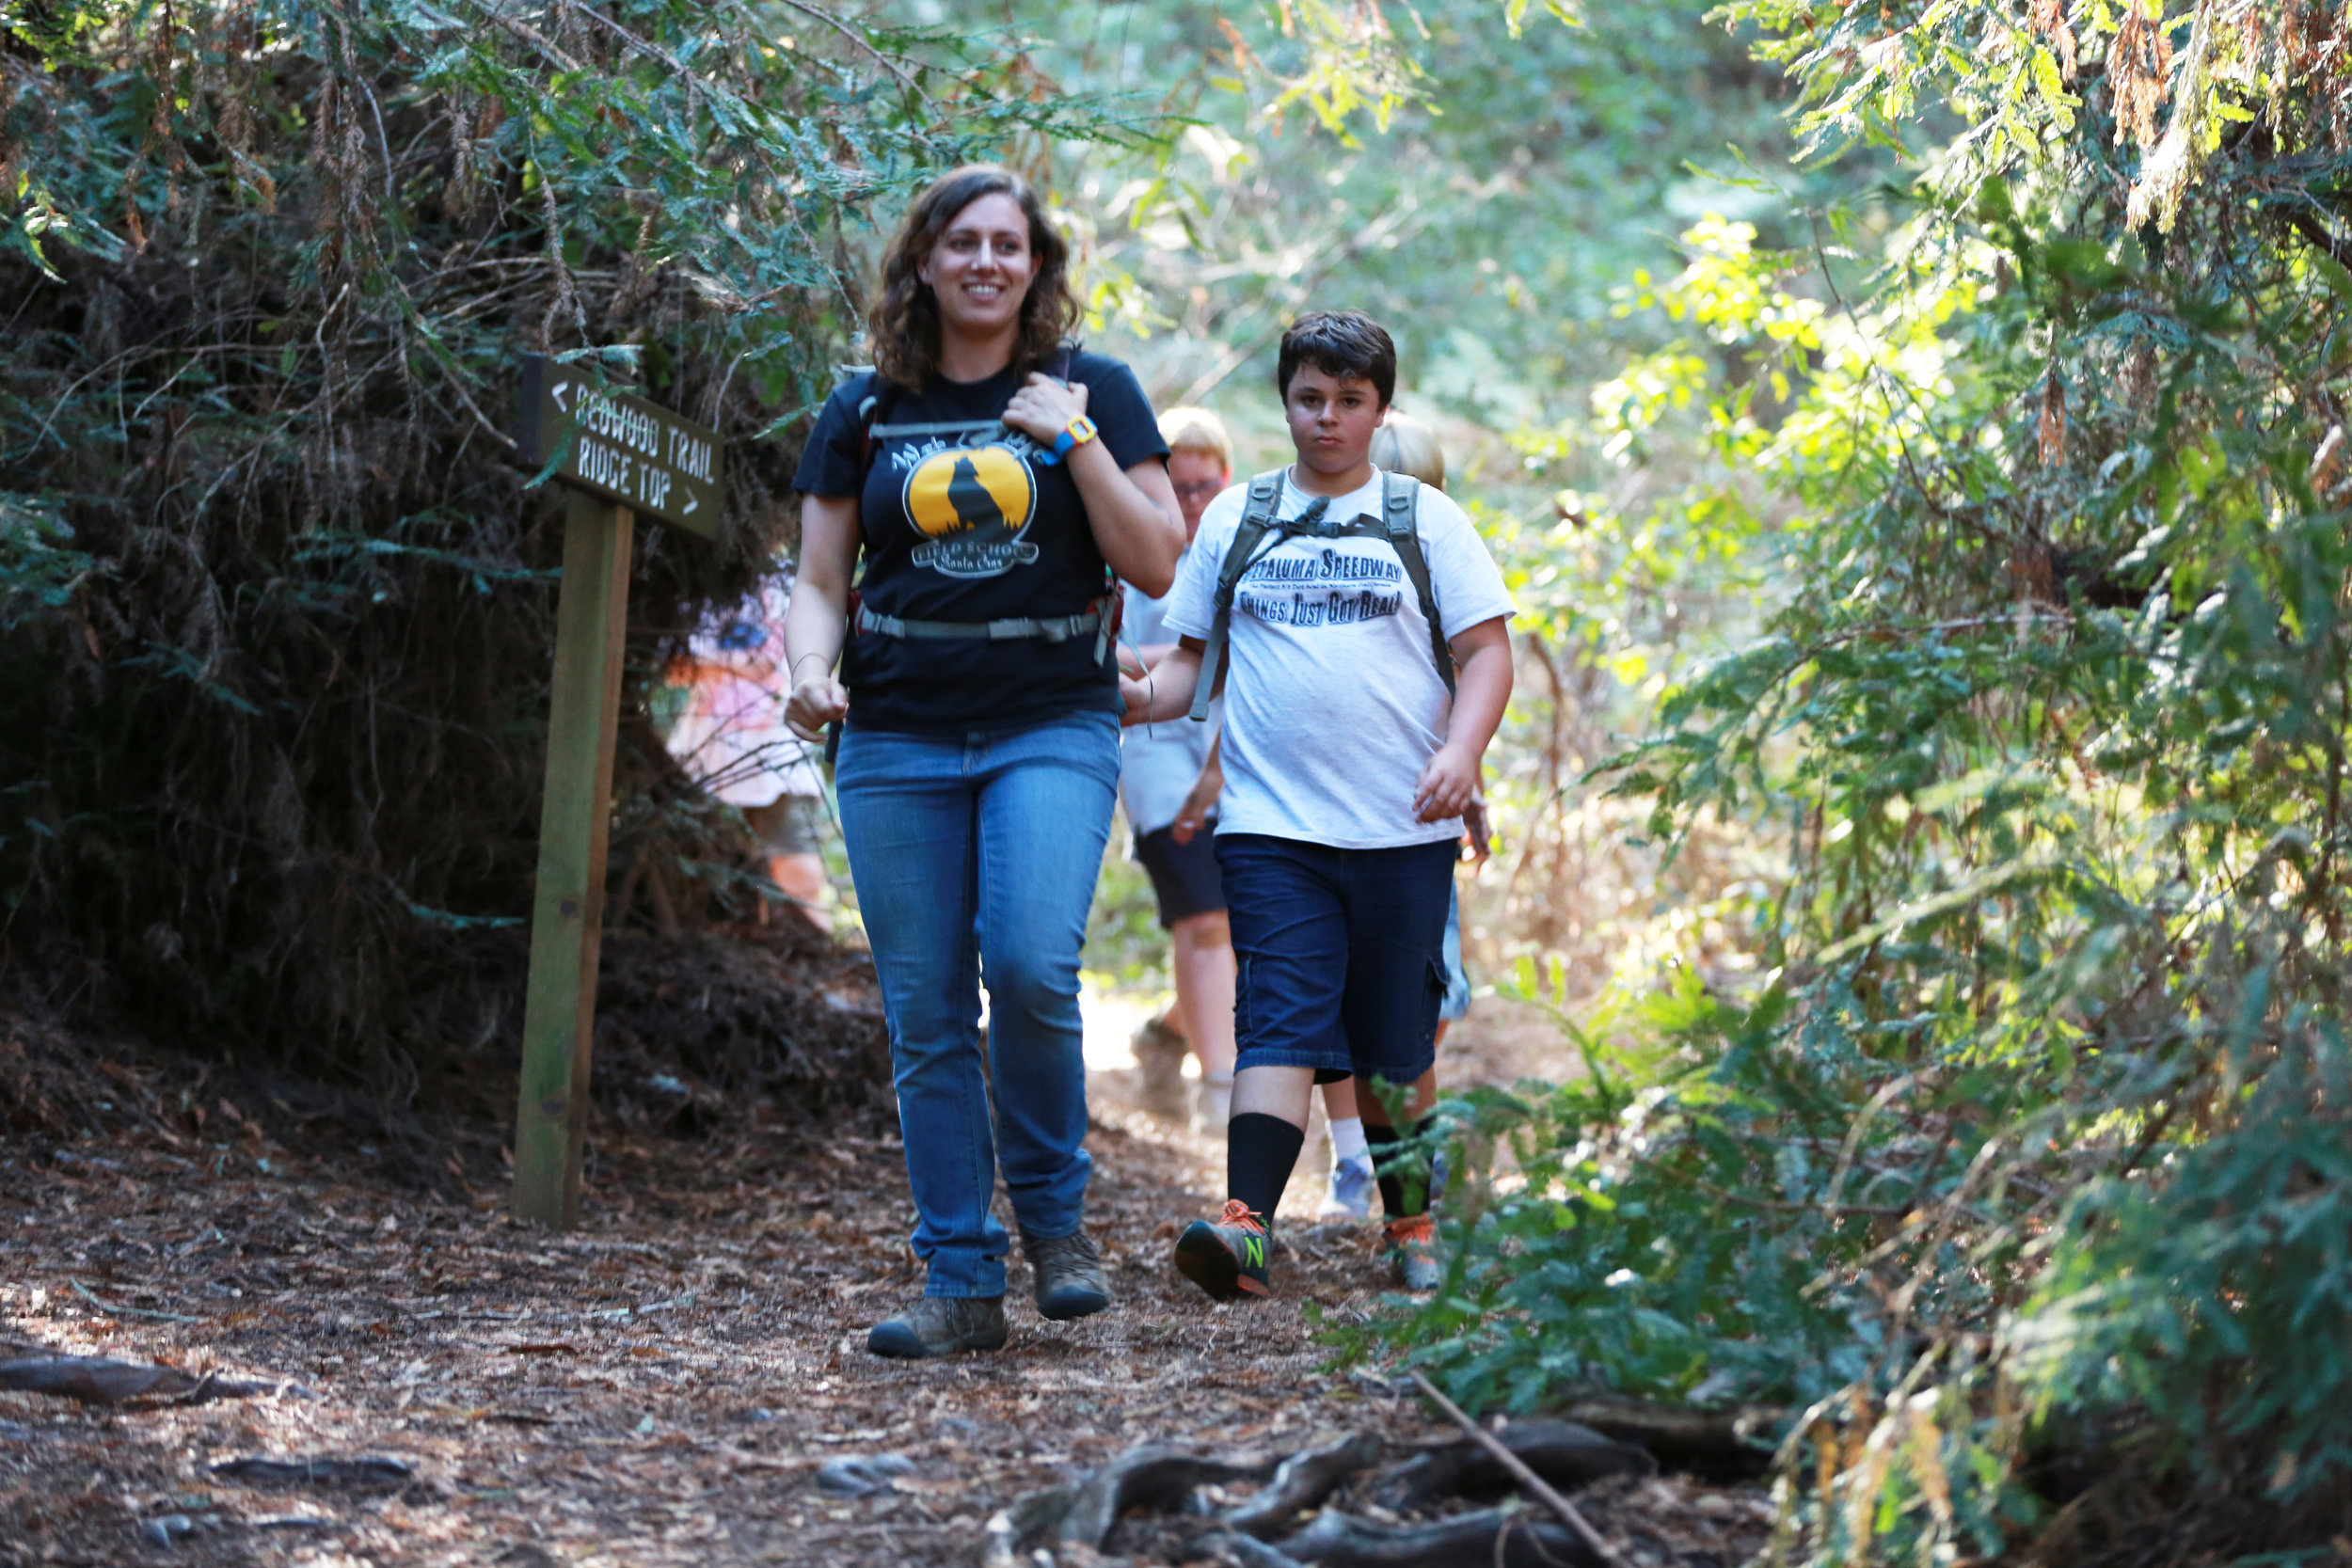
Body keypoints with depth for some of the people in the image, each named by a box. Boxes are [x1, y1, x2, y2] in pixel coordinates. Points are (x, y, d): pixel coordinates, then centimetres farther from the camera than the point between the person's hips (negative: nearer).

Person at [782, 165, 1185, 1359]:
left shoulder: (1091, 392, 6)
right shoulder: (864, 410, 10)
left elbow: (1157, 565, 0)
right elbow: (819, 584, 12)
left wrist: (1076, 442, -9)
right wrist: (810, 668, -8)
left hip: (1053, 723, -2)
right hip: (898, 738, 2)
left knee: (1029, 962, -23)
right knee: (926, 1017, 0)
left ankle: (1053, 1212, 0)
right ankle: (961, 1283, 6)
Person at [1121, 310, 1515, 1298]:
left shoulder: (1426, 520, 9)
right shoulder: (1234, 519, 12)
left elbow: (1485, 653, 4)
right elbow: (1194, 655, 14)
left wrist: (1460, 753, -14)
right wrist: (1148, 695, -8)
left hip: (1402, 828, 0)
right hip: (1272, 824, 0)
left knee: (1395, 1047, 8)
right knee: (1280, 1027, -14)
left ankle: (1412, 1227, 24)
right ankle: (1245, 1226, -26)